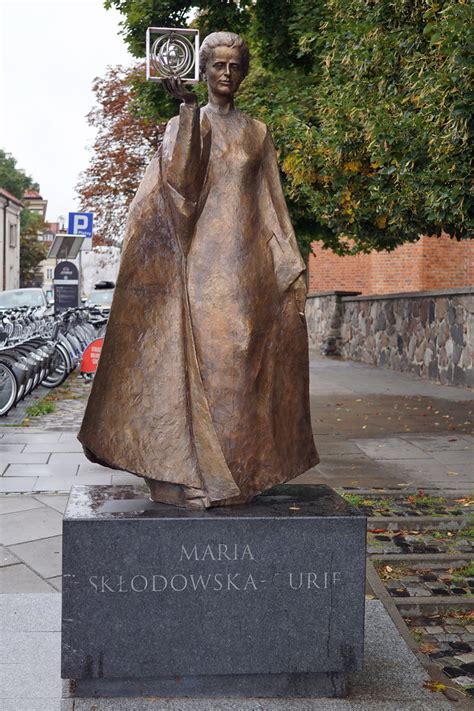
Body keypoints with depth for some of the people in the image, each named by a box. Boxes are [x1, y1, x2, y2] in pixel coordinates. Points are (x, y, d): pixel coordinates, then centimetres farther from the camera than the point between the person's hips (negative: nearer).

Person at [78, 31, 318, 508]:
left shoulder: (257, 133, 17)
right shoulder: (182, 125, 9)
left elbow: (271, 204, 15)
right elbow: (181, 180, -11)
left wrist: (290, 266, 8)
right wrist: (190, 110, -16)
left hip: (246, 264, 3)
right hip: (199, 259, -2)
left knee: (240, 363, -1)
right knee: (193, 357, -9)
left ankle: (235, 474, 6)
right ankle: (188, 474, -4)